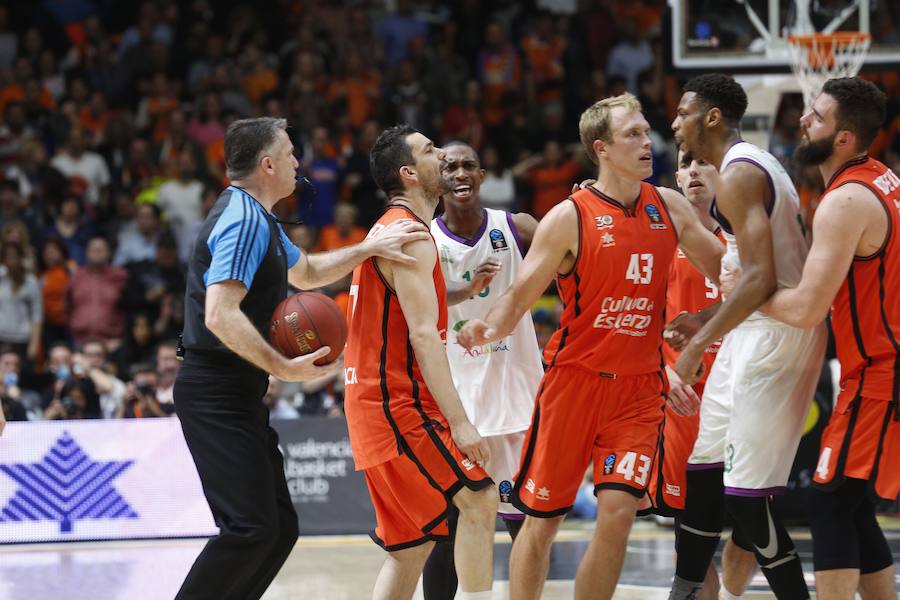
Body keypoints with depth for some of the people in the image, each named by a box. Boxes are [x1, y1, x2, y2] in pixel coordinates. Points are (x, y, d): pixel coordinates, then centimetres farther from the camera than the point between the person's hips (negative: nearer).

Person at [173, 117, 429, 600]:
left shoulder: (253, 217, 18)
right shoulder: (244, 219, -15)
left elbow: (307, 272, 34)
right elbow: (220, 315, -26)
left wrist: (369, 248, 21)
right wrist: (283, 367, -24)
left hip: (236, 397, 11)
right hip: (217, 396, -11)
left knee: (279, 527, 9)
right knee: (250, 528, -16)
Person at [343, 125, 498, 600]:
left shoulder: (387, 230, 19)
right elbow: (423, 335, -21)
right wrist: (460, 423, -24)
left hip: (374, 400, 10)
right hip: (398, 401, -10)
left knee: (413, 542, 10)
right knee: (478, 500, -11)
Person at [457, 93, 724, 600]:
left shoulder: (669, 207, 6)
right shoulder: (570, 217, -7)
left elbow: (726, 269, 16)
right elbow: (520, 296, -7)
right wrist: (489, 328, -27)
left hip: (639, 386, 3)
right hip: (574, 378, -3)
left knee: (618, 512, -9)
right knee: (542, 519, 3)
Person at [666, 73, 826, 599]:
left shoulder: (738, 174, -15)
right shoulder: (759, 164, 16)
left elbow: (761, 278, -24)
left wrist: (699, 345, -22)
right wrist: (707, 321, 21)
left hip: (772, 335, -11)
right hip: (759, 333, 11)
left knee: (747, 494, -10)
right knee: (704, 469, 16)